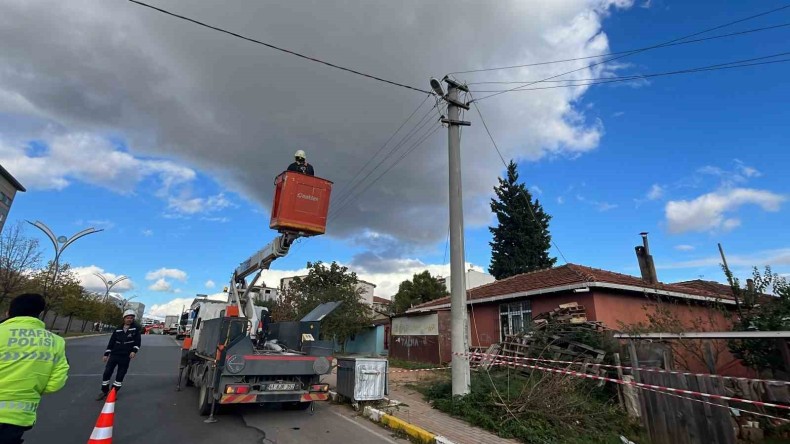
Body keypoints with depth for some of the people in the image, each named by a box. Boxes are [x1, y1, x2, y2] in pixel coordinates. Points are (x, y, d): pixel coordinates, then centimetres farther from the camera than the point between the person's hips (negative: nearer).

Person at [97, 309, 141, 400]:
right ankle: (104, 392, 22)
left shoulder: (136, 328, -4)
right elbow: (111, 341, 11)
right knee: (107, 373, 2)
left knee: (120, 376, 6)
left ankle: (113, 392, 21)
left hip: (126, 357, -2)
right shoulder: (118, 329, 5)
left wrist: (134, 351, -21)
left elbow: (137, 341, -6)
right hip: (114, 355, 2)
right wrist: (106, 354, 9)